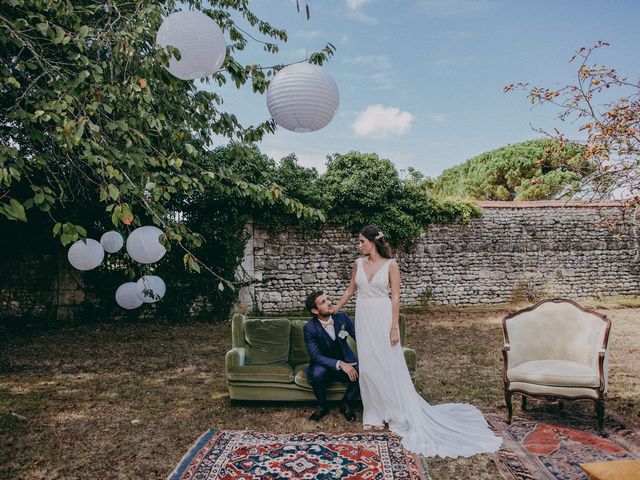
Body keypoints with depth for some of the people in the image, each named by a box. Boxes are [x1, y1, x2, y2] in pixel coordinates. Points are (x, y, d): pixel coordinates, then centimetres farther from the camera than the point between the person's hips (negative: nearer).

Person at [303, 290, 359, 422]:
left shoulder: (342, 317, -6)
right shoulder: (309, 327, -16)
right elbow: (316, 356, -23)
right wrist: (340, 364, -35)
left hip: (346, 363, 3)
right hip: (323, 366, -2)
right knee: (318, 373, -36)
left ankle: (345, 403, -1)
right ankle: (323, 406, -5)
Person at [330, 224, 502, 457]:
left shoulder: (390, 265, -8)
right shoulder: (359, 263, 5)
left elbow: (395, 298, -9)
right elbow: (350, 290, 16)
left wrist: (394, 327, -13)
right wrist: (334, 309, 18)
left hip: (382, 318, -4)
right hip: (363, 318, 5)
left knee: (389, 366, 1)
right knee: (367, 366, 8)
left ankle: (399, 412, 17)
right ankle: (374, 415, 21)